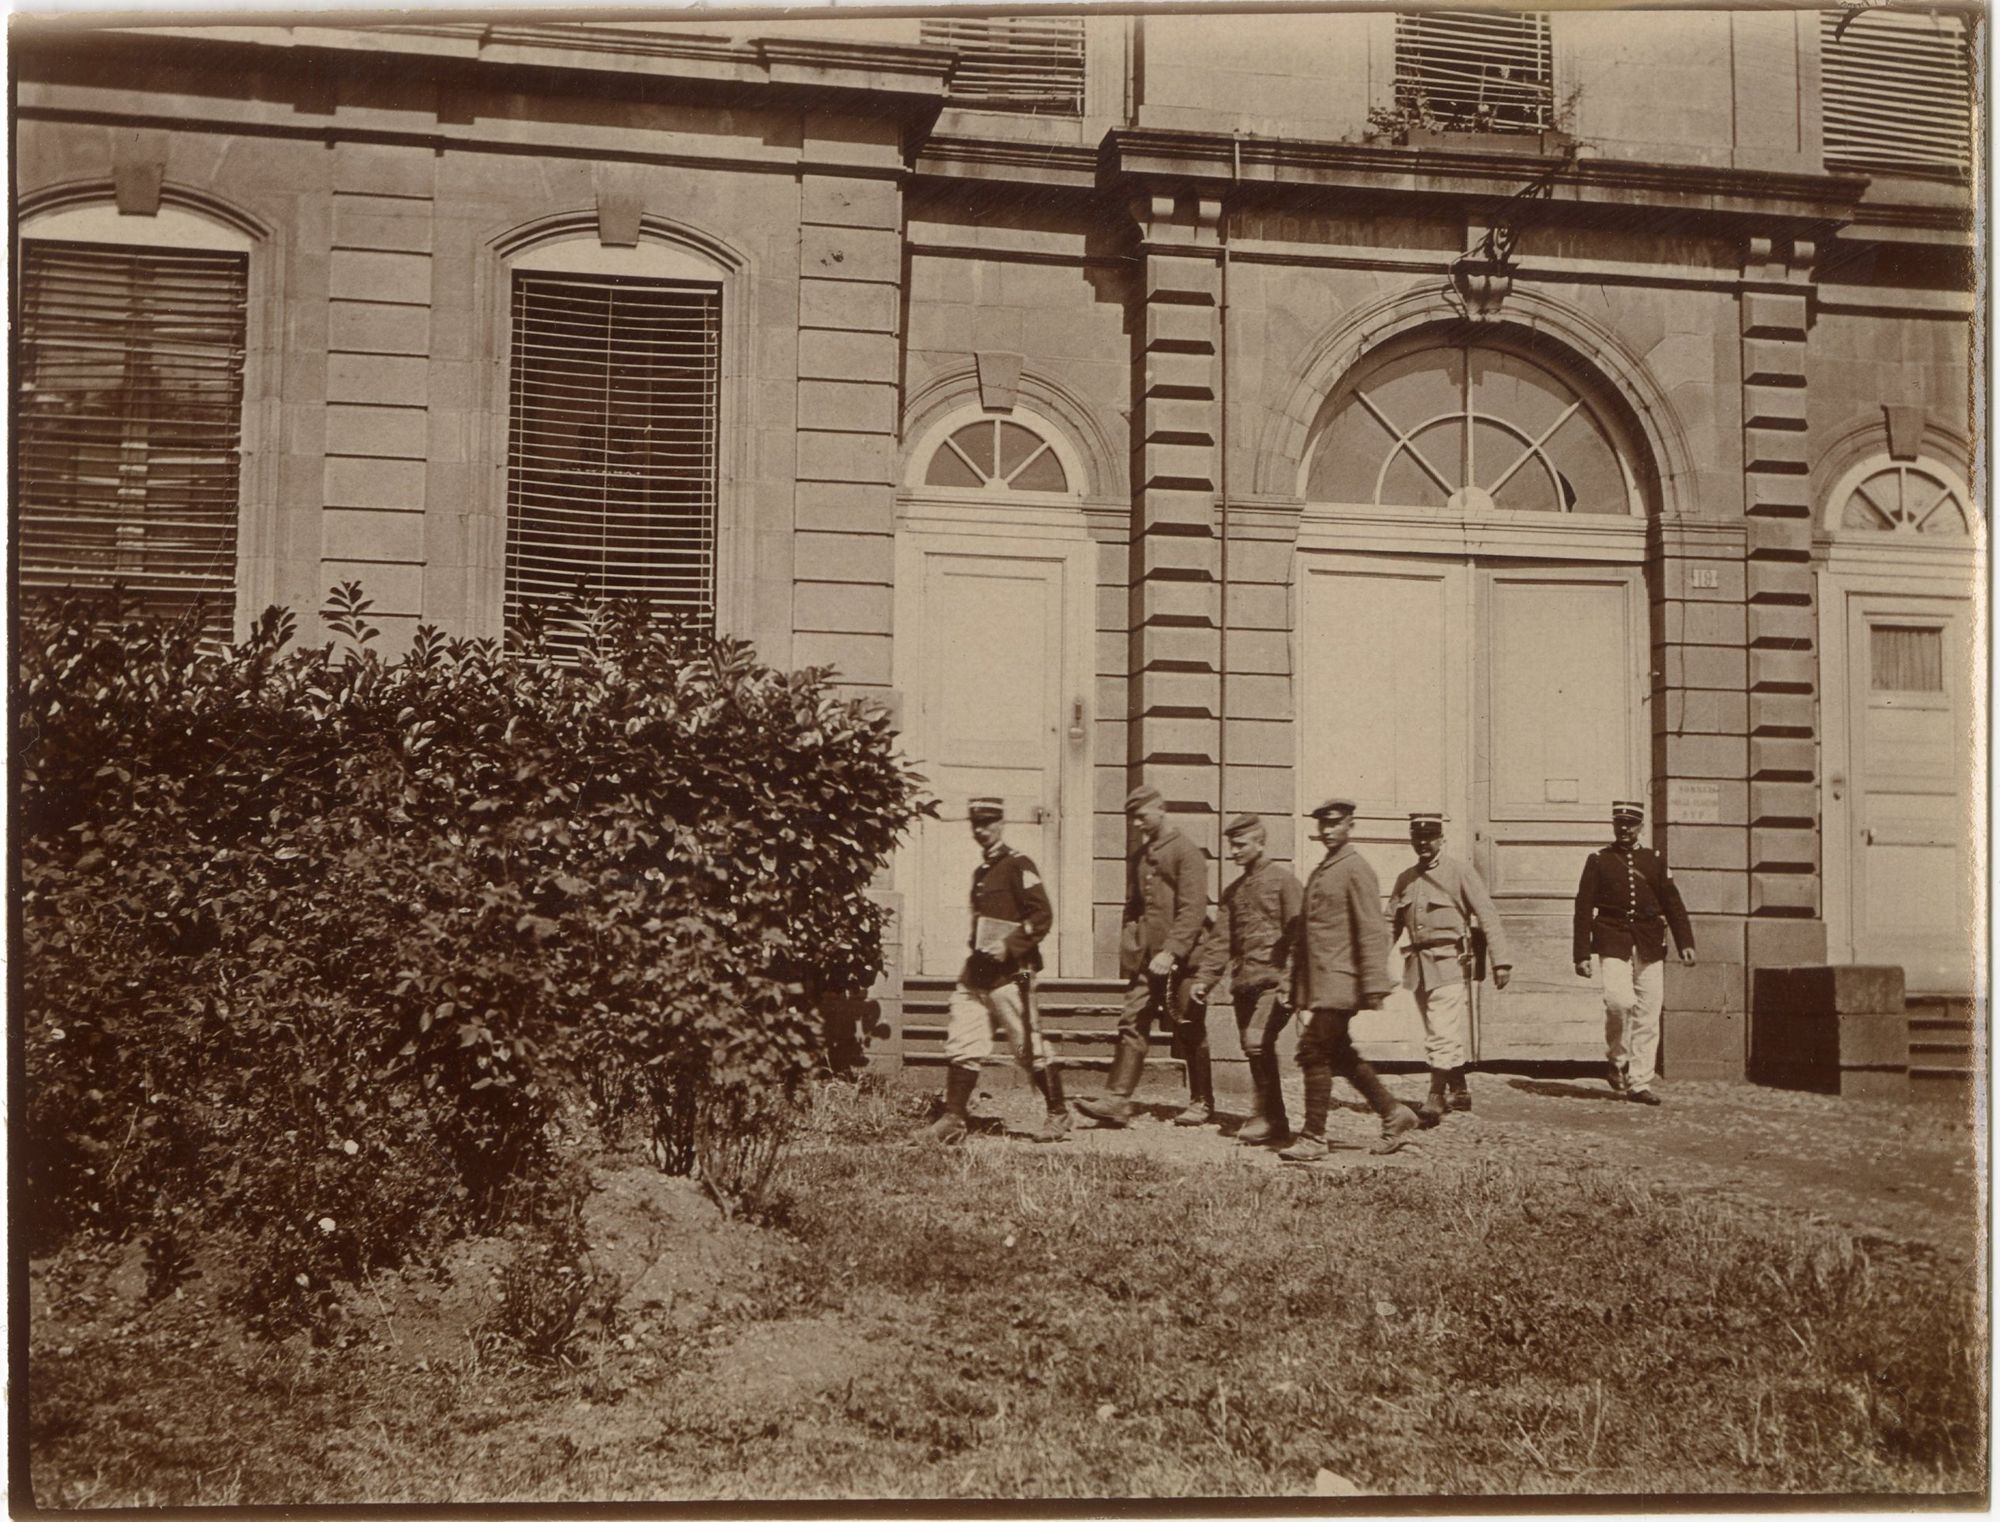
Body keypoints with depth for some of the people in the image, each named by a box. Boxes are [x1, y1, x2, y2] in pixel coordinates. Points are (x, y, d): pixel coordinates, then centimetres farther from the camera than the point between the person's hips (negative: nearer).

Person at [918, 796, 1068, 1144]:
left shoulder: (1018, 866, -7)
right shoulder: (981, 872, 18)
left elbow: (1042, 916, -14)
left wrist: (1009, 946, -20)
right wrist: (976, 946, 14)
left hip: (1010, 973, -8)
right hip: (976, 972, 8)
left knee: (1030, 1049, 0)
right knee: (960, 1047, 1)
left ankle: (1058, 1116, 13)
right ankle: (953, 1119, 3)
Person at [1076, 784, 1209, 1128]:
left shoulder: (1186, 852, -8)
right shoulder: (1137, 857, 15)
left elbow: (1192, 909, -16)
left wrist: (1170, 952, -24)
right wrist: (1129, 948, 11)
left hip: (1180, 958, -6)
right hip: (1145, 958, 6)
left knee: (1191, 1033, 5)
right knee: (1131, 1025, -4)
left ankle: (1201, 1103, 17)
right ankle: (1117, 1100, -8)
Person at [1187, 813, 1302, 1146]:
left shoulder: (1283, 880, -2)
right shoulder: (1233, 891, 17)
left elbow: (1296, 935, -7)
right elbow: (1220, 938, 14)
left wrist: (1289, 982, -15)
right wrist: (1203, 978, 4)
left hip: (1272, 980, -7)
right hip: (1243, 981, 7)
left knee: (1258, 1042, -19)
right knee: (1255, 1052, 7)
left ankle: (1266, 1117, -9)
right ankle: (1275, 1126, 16)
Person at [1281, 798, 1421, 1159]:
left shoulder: (1357, 870, -8)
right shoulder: (1319, 872, 18)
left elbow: (1373, 932, -14)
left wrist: (1374, 987, -18)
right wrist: (1298, 990, 21)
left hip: (1339, 981, -9)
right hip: (1317, 981, 9)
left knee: (1315, 1053, -8)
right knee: (1339, 1055, 13)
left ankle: (1313, 1138, -1)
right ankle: (1394, 1113, 25)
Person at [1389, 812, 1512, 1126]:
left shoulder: (1461, 871, -3)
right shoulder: (1404, 879, 12)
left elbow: (1488, 917, -7)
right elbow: (1391, 924, 14)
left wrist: (1501, 961, -13)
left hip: (1450, 962, -6)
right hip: (1418, 965, 6)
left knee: (1443, 1033, -13)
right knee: (1438, 1032, 14)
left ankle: (1435, 1099, -14)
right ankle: (1459, 1091, 26)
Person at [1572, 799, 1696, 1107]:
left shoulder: (1655, 861, 13)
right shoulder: (1598, 861, 6)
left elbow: (1673, 904, 10)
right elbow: (1583, 909, 3)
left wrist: (1686, 943, -3)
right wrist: (1581, 954, -3)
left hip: (1650, 947, 3)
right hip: (1613, 944, -2)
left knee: (1648, 1016, 1)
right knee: (1619, 1001, -23)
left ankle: (1639, 1084, 10)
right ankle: (1617, 1059, 2)